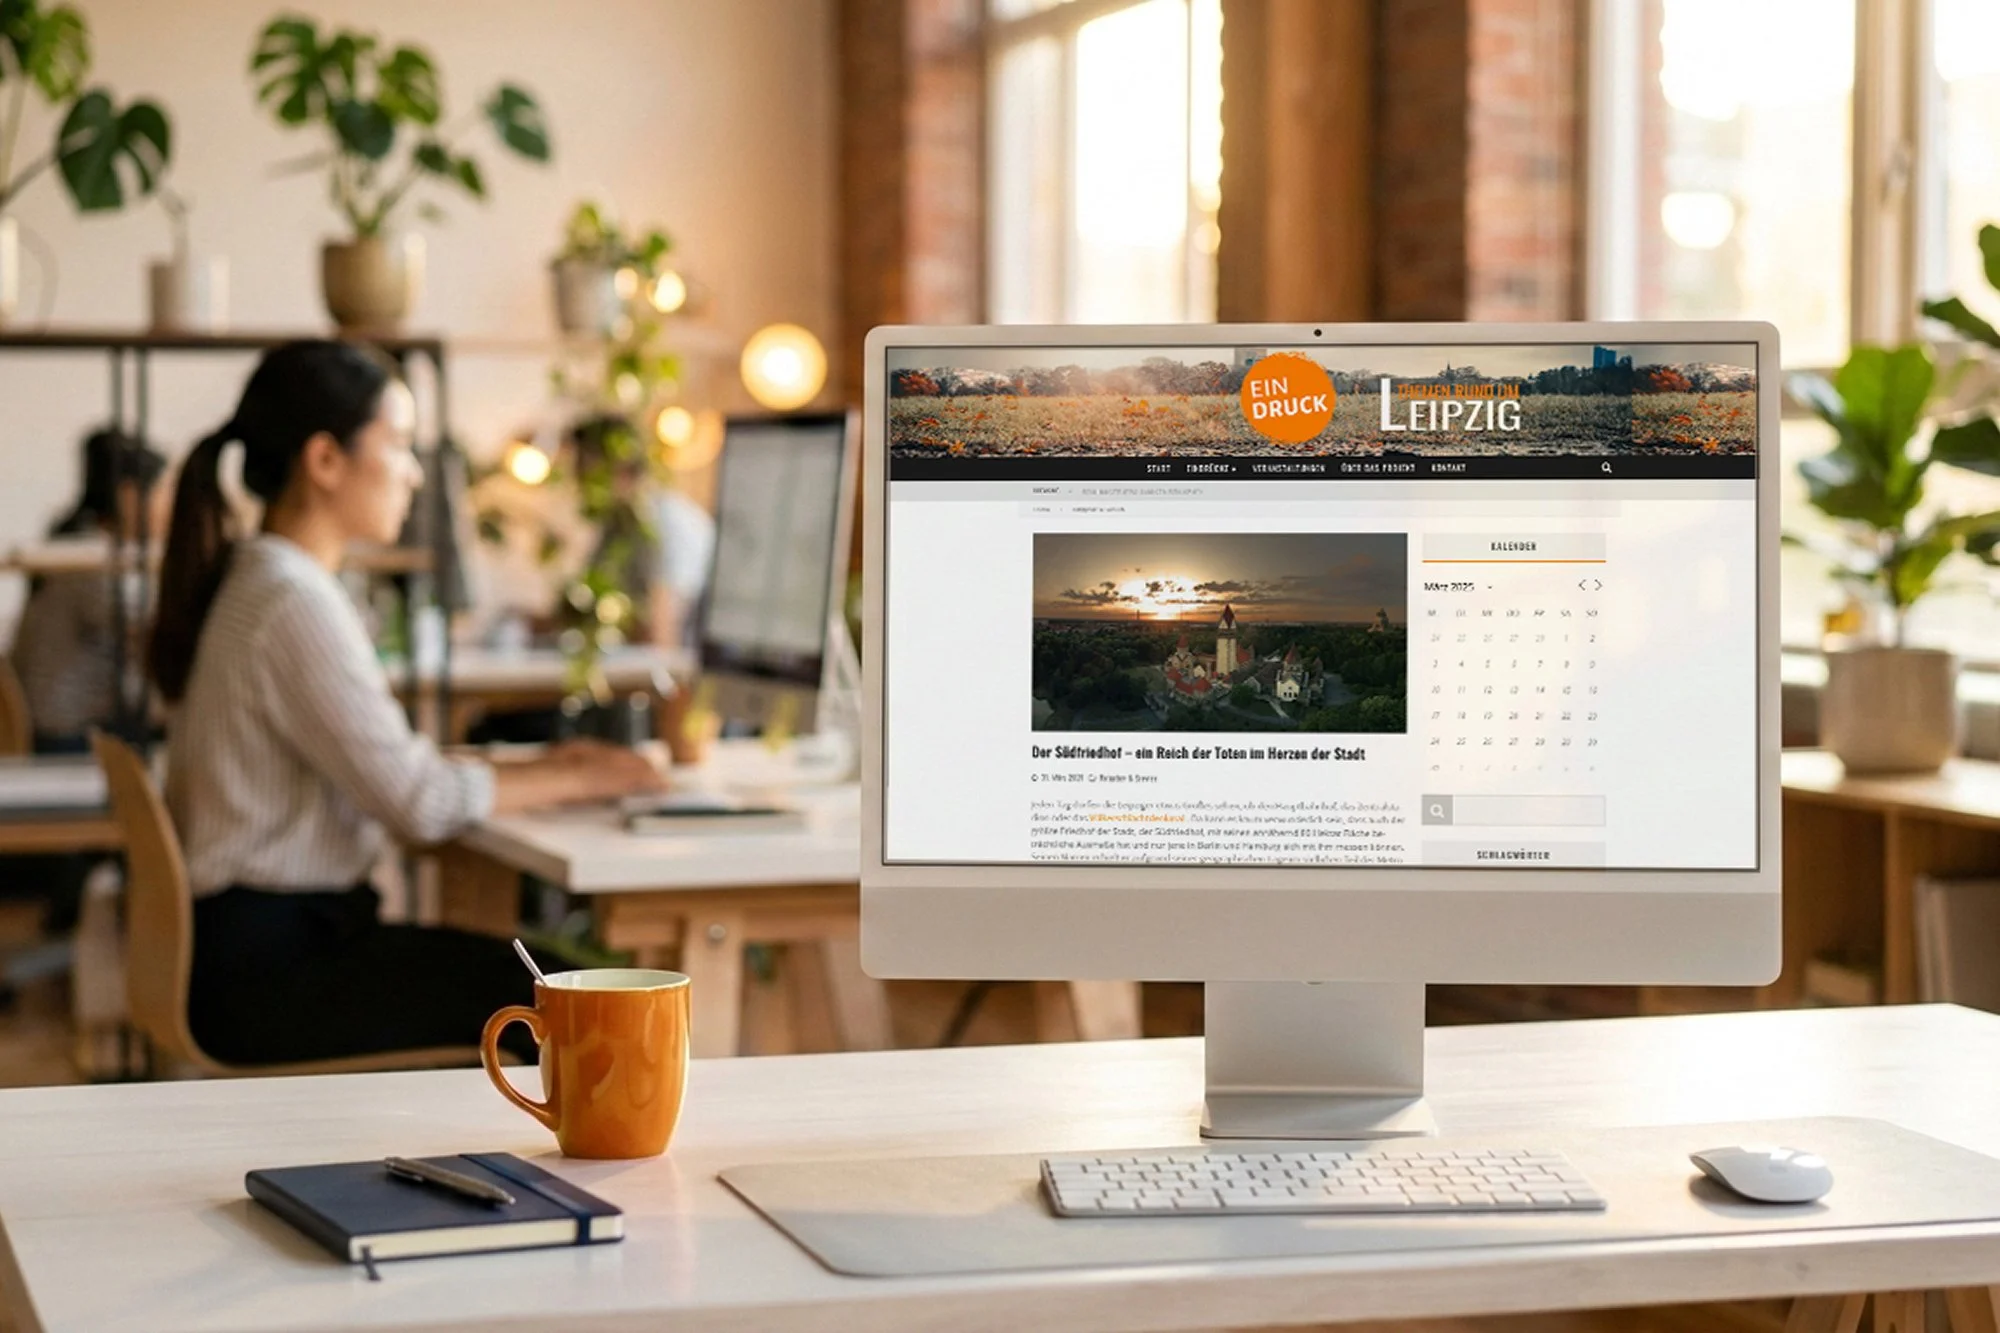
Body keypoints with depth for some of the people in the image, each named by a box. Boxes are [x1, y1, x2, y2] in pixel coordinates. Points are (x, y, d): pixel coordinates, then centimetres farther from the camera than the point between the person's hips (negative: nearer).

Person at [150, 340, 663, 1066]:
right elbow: (418, 803, -18)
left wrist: (540, 767, 7)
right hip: (268, 971, -10)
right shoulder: (294, 604, -18)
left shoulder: (246, 582, 14)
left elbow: (382, 766, 15)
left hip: (253, 944, 10)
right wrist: (568, 781, -3)